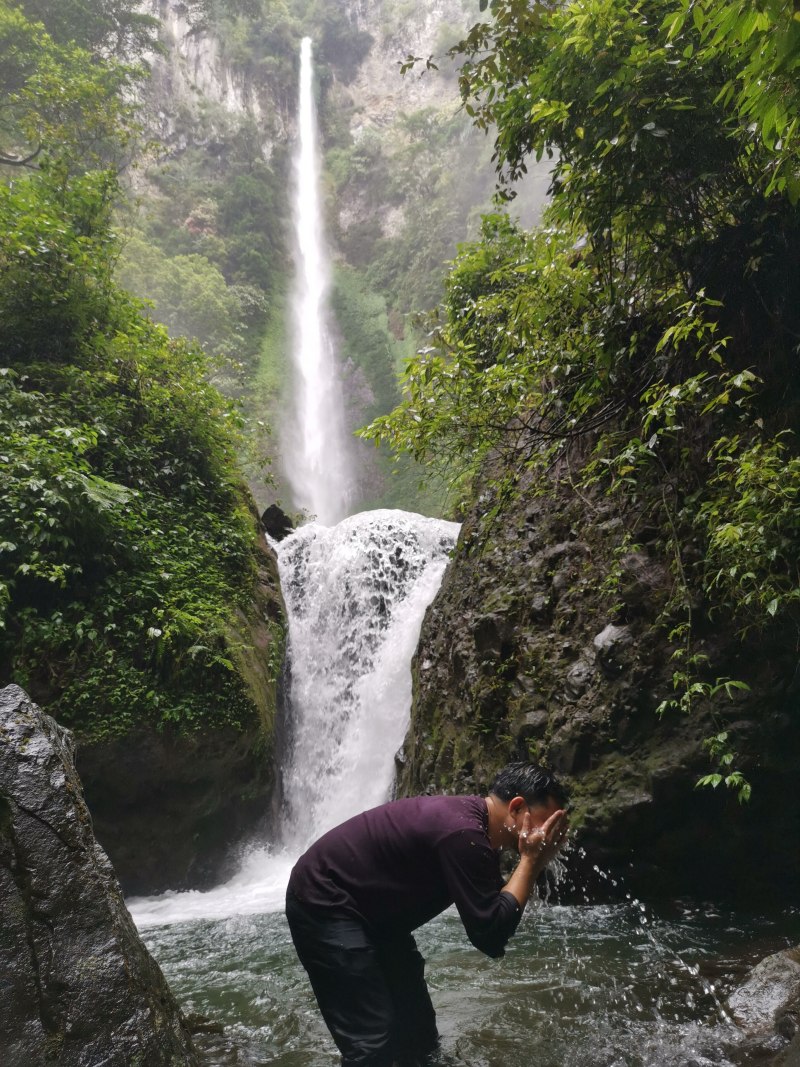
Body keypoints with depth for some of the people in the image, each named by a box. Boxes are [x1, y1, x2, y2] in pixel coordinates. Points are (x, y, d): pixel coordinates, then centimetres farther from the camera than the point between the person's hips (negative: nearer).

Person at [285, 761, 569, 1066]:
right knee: (374, 1042, -12)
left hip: (371, 914, 10)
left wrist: (533, 862, -7)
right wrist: (531, 861, -21)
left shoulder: (472, 820, 1)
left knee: (417, 1027, 16)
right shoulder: (463, 833, -29)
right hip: (325, 905, -10)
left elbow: (497, 911, 7)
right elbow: (490, 936, -27)